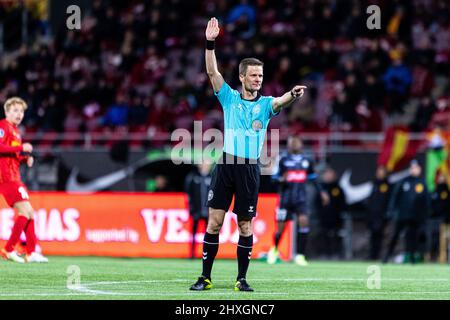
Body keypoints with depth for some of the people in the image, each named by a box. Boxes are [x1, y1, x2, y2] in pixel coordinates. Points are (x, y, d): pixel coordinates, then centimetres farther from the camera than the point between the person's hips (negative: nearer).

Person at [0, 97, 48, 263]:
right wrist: (21, 148, -23)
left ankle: (31, 252, 10)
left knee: (29, 213, 9)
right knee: (26, 211, -14)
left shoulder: (14, 130, 21)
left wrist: (25, 158, 10)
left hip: (14, 177, 10)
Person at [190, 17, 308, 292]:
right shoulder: (229, 98, 7)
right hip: (226, 165, 0)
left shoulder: (265, 104, 5)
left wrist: (292, 94, -41)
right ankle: (205, 277, 2)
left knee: (245, 225, 2)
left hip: (250, 169, 0)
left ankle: (242, 279, 9)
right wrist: (210, 43, -15)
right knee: (214, 221, -3)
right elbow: (212, 72, -3)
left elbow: (279, 102, -18)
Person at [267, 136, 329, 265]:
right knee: (280, 228, 3)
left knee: (303, 221, -19)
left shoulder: (306, 162, 9)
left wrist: (321, 192, 10)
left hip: (300, 199, 2)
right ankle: (274, 250, 34)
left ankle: (300, 255, -12)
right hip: (285, 199, -2)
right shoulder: (283, 161, 0)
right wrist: (282, 179, -21)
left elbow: (313, 179, 19)